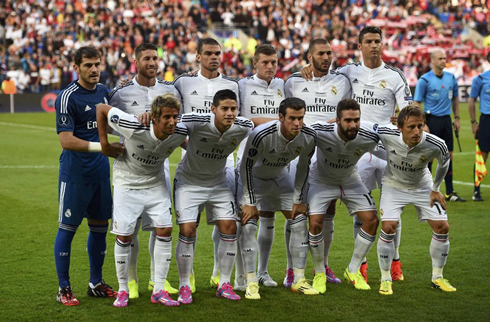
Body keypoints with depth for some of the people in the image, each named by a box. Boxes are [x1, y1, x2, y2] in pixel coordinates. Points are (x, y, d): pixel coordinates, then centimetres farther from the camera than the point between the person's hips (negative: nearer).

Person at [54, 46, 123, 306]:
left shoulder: (102, 91, 9)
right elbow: (66, 140, -20)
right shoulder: (67, 97, -14)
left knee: (100, 226, 12)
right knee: (68, 227, 0)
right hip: (75, 174, -7)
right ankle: (63, 289, 8)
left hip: (100, 171, 7)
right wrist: (104, 147, -24)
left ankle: (96, 284, 24)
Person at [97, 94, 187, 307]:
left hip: (156, 184, 3)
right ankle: (123, 290, 13)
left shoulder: (179, 133, -19)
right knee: (124, 236, -4)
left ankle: (159, 290, 5)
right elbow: (101, 108, -18)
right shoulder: (134, 127, -31)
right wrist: (104, 142, -13)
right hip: (127, 183, -3)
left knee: (165, 230, -5)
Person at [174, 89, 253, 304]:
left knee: (229, 228, -4)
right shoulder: (196, 123, -28)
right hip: (189, 181, -4)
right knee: (187, 230, -11)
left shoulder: (243, 128, -17)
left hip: (218, 182, 4)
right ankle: (184, 287, 4)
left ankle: (224, 284, 10)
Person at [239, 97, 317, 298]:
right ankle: (251, 283, -8)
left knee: (300, 221, -2)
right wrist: (249, 202, -21)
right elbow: (246, 166, -24)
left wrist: (299, 199, -3)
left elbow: (303, 166, -4)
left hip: (281, 176, 4)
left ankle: (299, 280, 8)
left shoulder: (308, 137, -23)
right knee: (248, 224, -16)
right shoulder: (261, 135, -37)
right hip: (254, 177, -4)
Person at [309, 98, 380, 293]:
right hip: (321, 180, -2)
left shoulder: (369, 137, -27)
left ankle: (353, 270, 12)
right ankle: (319, 273, 6)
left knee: (372, 221, -9)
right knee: (315, 223, -19)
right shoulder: (320, 132, -34)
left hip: (351, 181, 3)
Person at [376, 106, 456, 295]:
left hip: (422, 187, 2)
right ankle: (385, 279, 1)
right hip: (394, 185, -1)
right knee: (388, 228, -18)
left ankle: (437, 277, 16)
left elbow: (444, 162, -5)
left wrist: (435, 189, 3)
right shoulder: (387, 135, -32)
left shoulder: (435, 145, -29)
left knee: (442, 227, -5)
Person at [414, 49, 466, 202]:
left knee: (448, 155, 6)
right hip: (432, 120, -5)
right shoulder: (424, 80, -8)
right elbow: (416, 103, -7)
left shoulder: (451, 78, 7)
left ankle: (450, 193, 12)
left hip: (446, 120, 5)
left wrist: (457, 118, 13)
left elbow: (455, 99, 19)